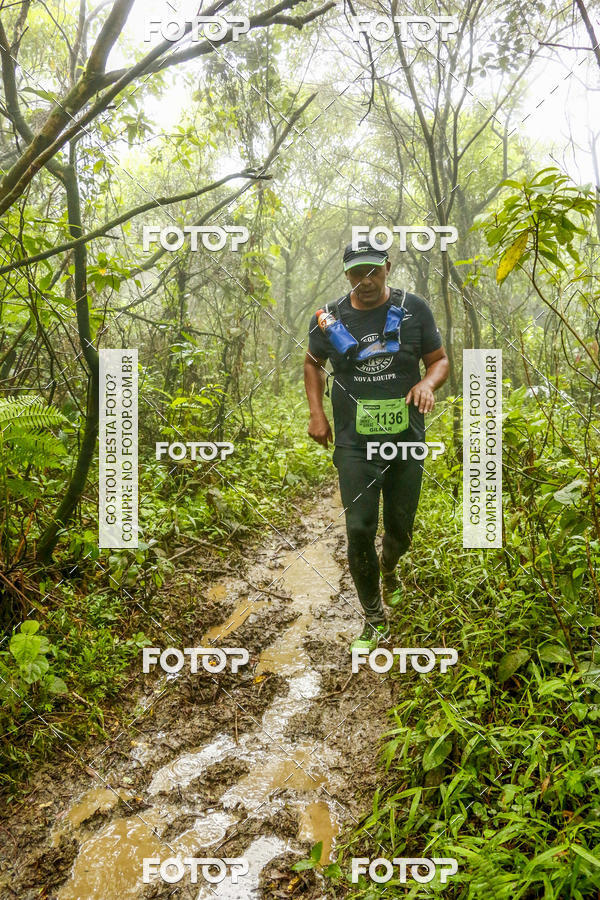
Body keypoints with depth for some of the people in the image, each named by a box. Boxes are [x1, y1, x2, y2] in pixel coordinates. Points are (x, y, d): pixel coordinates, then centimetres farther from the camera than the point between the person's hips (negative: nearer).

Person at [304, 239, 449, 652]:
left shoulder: (413, 308, -2)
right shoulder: (329, 317, -1)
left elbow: (440, 359, 6)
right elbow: (313, 363, 16)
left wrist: (428, 383, -17)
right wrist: (316, 412, 5)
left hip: (407, 438, 1)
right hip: (355, 443, 0)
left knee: (400, 529, 12)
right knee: (360, 529, -8)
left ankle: (388, 568, 49)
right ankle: (374, 618, 11)